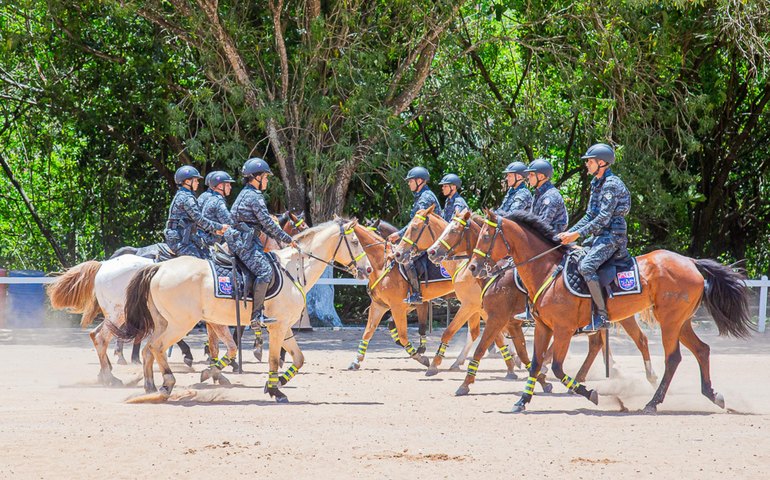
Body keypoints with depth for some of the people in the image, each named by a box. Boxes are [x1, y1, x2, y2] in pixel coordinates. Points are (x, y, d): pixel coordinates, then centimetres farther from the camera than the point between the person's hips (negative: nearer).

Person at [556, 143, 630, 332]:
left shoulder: (611, 185, -13)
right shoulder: (596, 184, 17)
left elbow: (603, 219, -20)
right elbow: (589, 216, 20)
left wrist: (578, 234, -20)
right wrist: (569, 233, 9)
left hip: (612, 235, -11)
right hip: (599, 236, 11)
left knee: (586, 266, -29)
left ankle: (601, 315, -26)